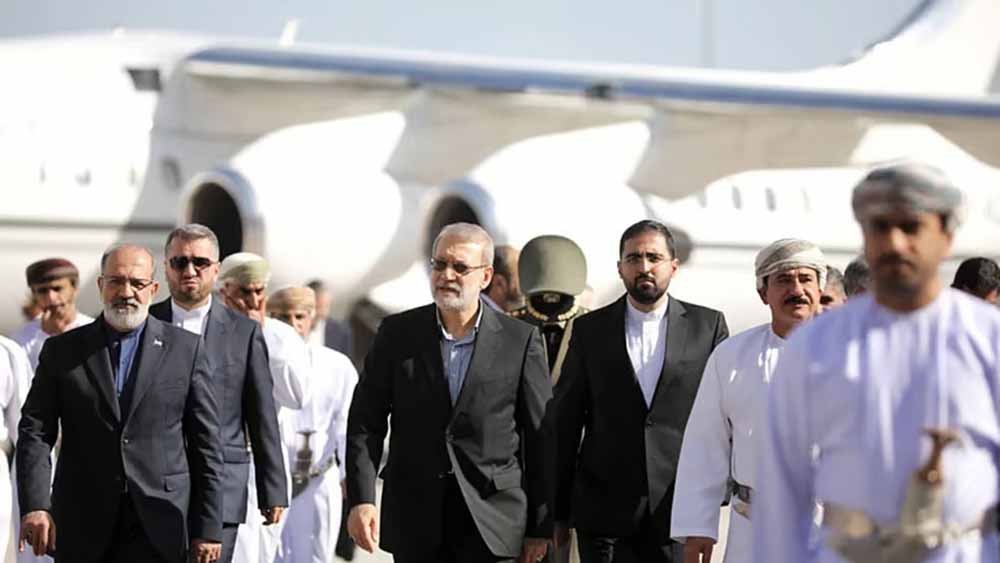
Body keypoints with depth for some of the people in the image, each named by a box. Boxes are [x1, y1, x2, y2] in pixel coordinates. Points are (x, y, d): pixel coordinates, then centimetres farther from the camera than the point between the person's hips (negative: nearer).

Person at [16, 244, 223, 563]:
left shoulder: (185, 350, 5)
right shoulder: (62, 351, 7)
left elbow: (206, 443, 5)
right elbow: (35, 433, 1)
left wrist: (208, 528, 0)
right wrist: (35, 506, -15)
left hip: (157, 528, -2)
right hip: (83, 530, 2)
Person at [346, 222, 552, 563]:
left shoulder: (520, 341, 0)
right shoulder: (397, 333, 4)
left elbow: (541, 438, 2)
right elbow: (365, 423, 3)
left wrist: (541, 527, 2)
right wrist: (361, 499, -10)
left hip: (492, 521, -2)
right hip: (415, 521, 2)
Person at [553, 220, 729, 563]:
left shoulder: (708, 326, 6)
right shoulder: (589, 330, 7)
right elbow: (565, 422, 7)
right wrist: (558, 511, 6)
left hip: (679, 509, 0)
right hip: (604, 512, 0)